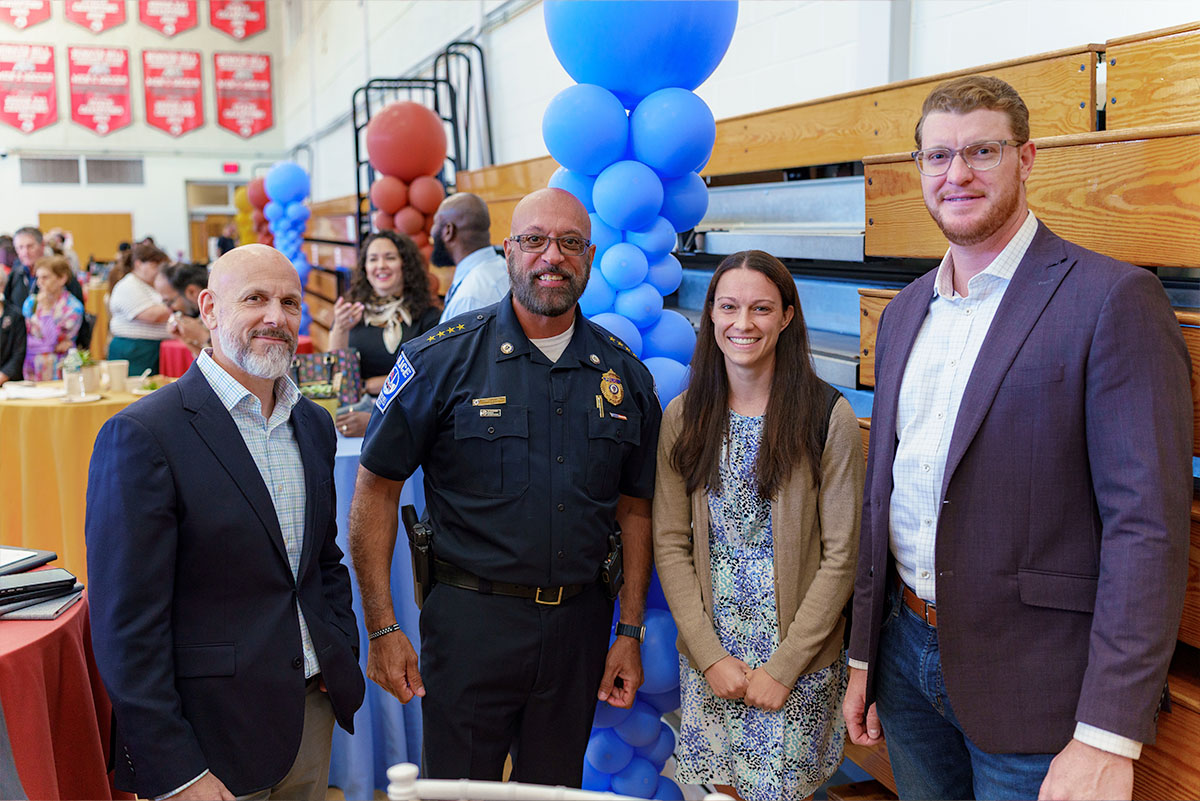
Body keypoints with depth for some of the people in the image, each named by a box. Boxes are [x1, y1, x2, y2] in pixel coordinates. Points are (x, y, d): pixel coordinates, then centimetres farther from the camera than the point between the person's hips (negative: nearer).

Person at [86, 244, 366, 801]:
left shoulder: (313, 424, 7)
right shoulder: (141, 435, -15)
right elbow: (128, 624, -17)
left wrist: (344, 666, 6)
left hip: (313, 708, 6)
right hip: (212, 733, -6)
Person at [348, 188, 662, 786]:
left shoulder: (624, 374, 3)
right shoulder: (442, 358, -8)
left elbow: (634, 507, 9)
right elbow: (376, 488, -6)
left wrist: (629, 633, 7)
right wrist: (381, 627, -9)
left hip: (578, 624, 4)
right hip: (471, 618, -3)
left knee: (555, 786, 19)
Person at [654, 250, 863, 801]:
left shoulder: (828, 417, -9)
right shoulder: (683, 417, 1)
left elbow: (840, 556, -8)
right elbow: (670, 544, 0)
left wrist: (783, 667, -11)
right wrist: (711, 655, -7)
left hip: (797, 660, -2)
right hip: (707, 657, 3)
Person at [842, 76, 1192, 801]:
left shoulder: (1114, 299, -12)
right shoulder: (905, 312, 9)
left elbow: (1148, 525, -17)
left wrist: (1108, 738, -21)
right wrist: (863, 657, 13)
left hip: (1028, 687, -6)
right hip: (908, 653, 6)